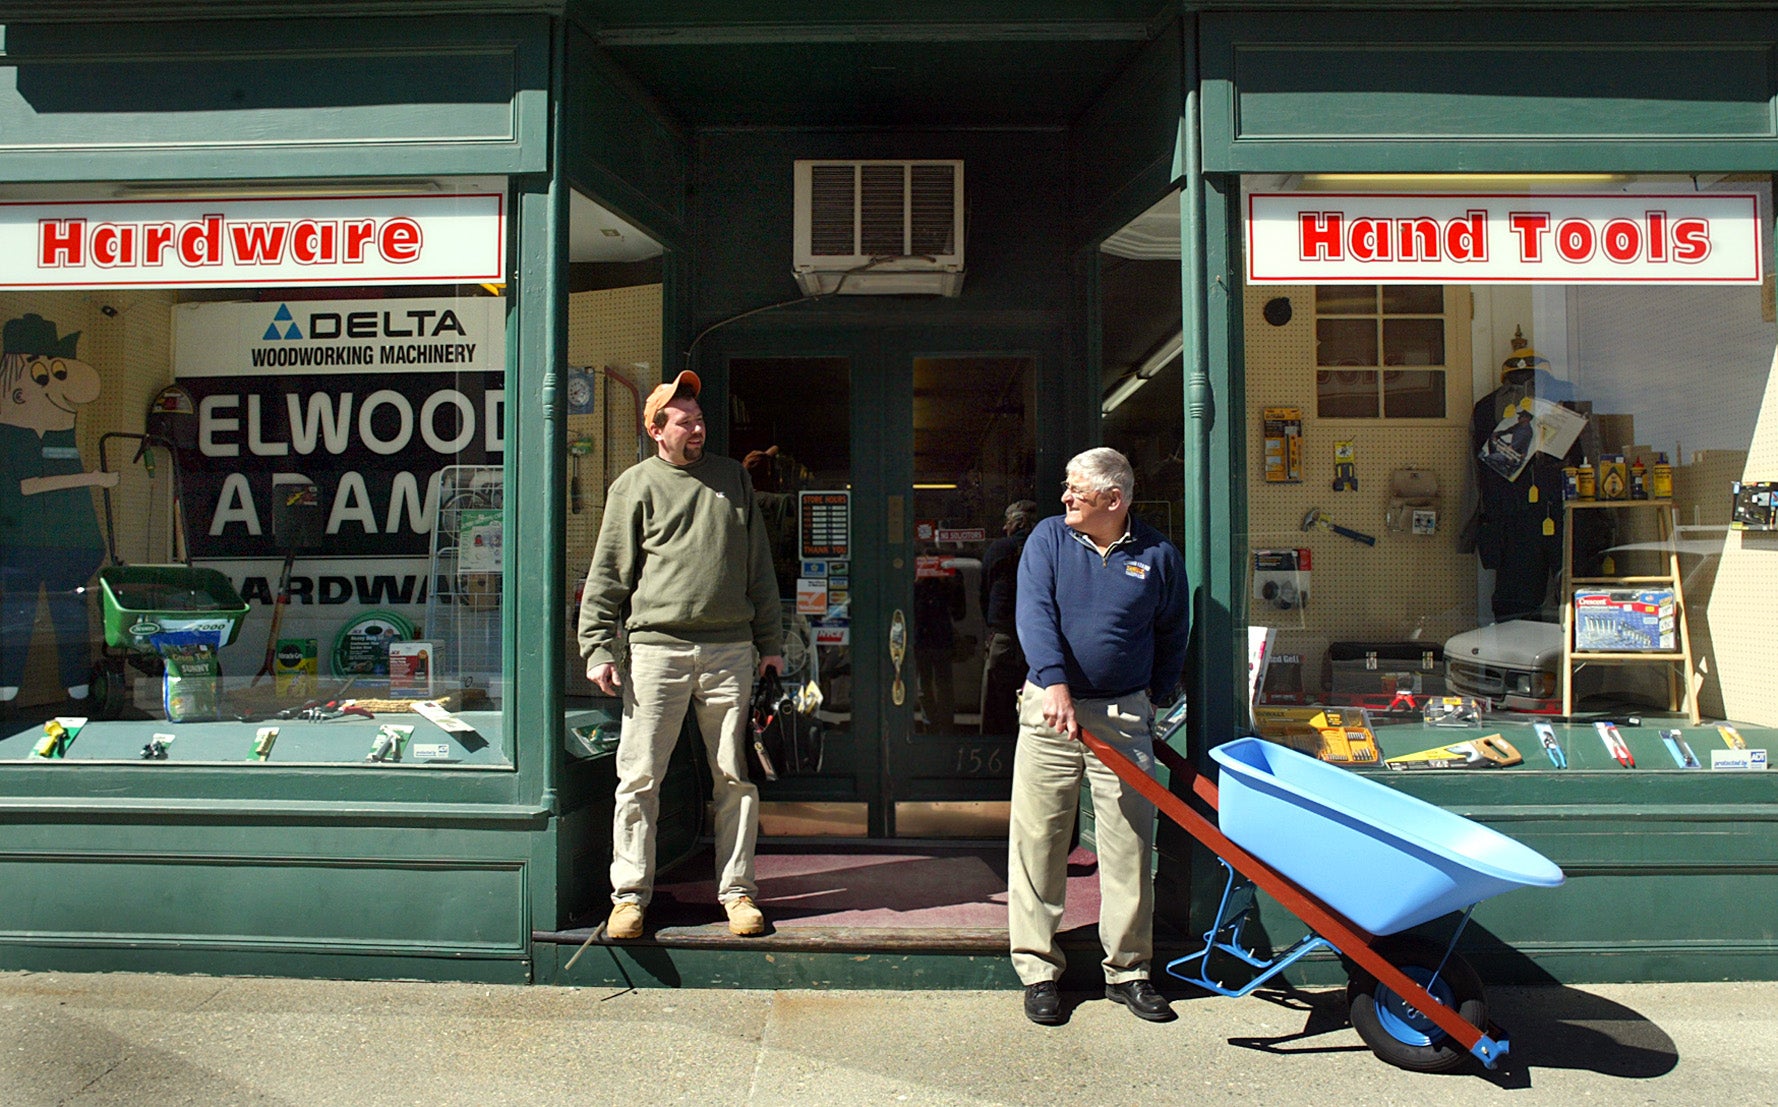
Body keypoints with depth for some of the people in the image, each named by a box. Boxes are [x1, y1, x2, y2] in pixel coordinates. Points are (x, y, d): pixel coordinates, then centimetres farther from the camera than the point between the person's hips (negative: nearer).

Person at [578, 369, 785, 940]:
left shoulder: (733, 478, 15)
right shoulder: (635, 485, 7)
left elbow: (758, 566, 17)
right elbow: (607, 573, 5)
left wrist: (771, 642, 13)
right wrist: (598, 648, -4)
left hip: (731, 649, 2)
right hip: (657, 647, -2)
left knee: (736, 776, 4)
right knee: (639, 776, 0)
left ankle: (737, 890, 15)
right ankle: (630, 894, 13)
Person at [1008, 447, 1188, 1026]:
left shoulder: (1157, 554, 4)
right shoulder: (1048, 537, 2)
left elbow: (1171, 636, 16)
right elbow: (1034, 613, -11)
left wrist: (1157, 698, 13)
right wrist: (1055, 683, -24)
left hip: (1125, 717, 1)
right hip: (1050, 707, 0)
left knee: (1130, 847, 5)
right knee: (1037, 842, 2)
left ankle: (1128, 970, 20)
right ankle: (1038, 969, 14)